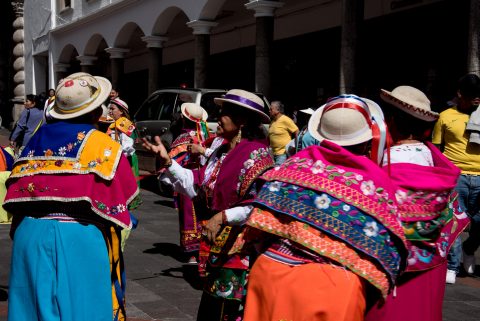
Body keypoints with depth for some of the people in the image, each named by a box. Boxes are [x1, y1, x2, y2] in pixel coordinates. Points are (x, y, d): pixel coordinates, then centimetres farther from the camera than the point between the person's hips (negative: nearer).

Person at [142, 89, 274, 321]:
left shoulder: (256, 155, -16)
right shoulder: (222, 152, 11)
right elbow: (197, 186, 12)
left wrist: (222, 217, -21)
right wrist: (167, 160, 5)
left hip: (240, 250, -9)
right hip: (218, 246, 9)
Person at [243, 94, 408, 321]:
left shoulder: (302, 160, 4)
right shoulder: (376, 179, -1)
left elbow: (262, 218, 3)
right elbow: (382, 247, 2)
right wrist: (367, 294, 14)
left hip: (272, 272, 2)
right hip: (334, 287, -2)